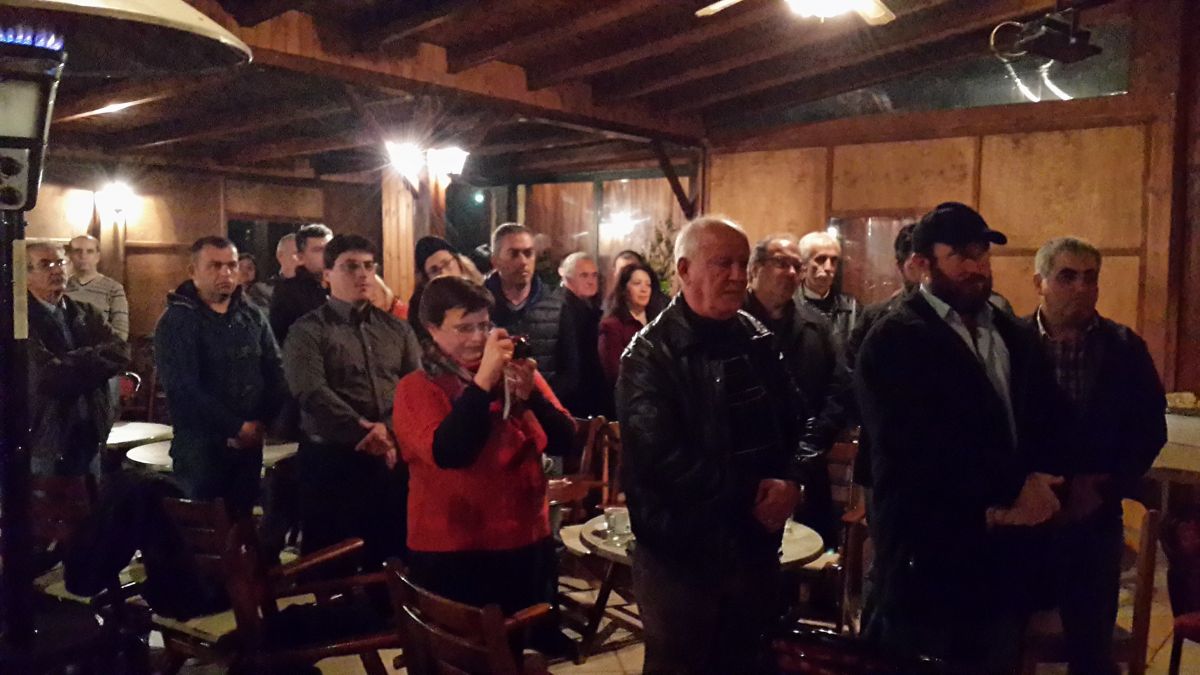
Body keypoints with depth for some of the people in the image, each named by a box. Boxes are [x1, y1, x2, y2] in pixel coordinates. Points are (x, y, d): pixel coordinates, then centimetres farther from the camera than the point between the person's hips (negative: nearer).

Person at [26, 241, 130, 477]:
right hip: (44, 439, -6)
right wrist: (92, 363, -8)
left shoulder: (86, 313, 10)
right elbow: (47, 375, -22)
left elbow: (121, 352, -4)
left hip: (89, 433, 6)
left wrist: (71, 365, -15)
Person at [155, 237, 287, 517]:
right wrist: (237, 427, -17)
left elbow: (276, 371, 6)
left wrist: (262, 424, -8)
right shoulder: (176, 321, -7)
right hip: (201, 446, -5)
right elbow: (183, 388, -16)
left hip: (250, 442, 5)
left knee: (241, 520, 11)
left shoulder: (252, 315, 10)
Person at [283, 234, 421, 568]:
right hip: (333, 461, -4)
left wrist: (390, 430, -16)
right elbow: (312, 393, -15)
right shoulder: (308, 331, -1)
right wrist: (365, 432, -19)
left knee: (395, 559, 11)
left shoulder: (397, 328, 12)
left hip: (395, 459, 4)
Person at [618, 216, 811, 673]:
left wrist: (790, 481, -10)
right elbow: (661, 457, -22)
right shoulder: (651, 355, -13)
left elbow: (794, 420, 10)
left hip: (754, 543, 5)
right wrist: (751, 493, -18)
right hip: (680, 551, -5)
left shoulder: (756, 340, 6)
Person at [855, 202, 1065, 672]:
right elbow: (920, 450, -20)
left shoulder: (1013, 337, 13)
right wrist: (1011, 489, -12)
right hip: (925, 554, -6)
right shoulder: (893, 342, -11)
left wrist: (1021, 497, -10)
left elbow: (1042, 427, 9)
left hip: (1005, 552, 7)